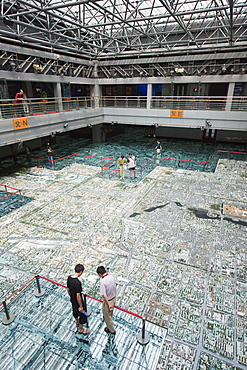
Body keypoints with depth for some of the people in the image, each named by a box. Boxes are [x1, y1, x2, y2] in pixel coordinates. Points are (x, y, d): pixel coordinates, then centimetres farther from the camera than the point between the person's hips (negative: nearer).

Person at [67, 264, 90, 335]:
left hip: (72, 300, 8)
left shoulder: (69, 278, -14)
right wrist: (81, 306, -16)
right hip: (77, 302, -8)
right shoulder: (77, 282, -38)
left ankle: (77, 322, 57)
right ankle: (80, 329, 37)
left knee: (75, 311, 32)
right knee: (82, 315, 16)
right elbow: (78, 296, -29)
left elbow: (68, 289, 2)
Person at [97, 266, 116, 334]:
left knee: (107, 316, 20)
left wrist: (109, 305, -18)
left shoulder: (103, 281, -31)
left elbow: (104, 295, -29)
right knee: (110, 313, 34)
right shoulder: (112, 277, -11)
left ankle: (111, 330, 40)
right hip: (114, 298, 7)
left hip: (108, 301, -7)